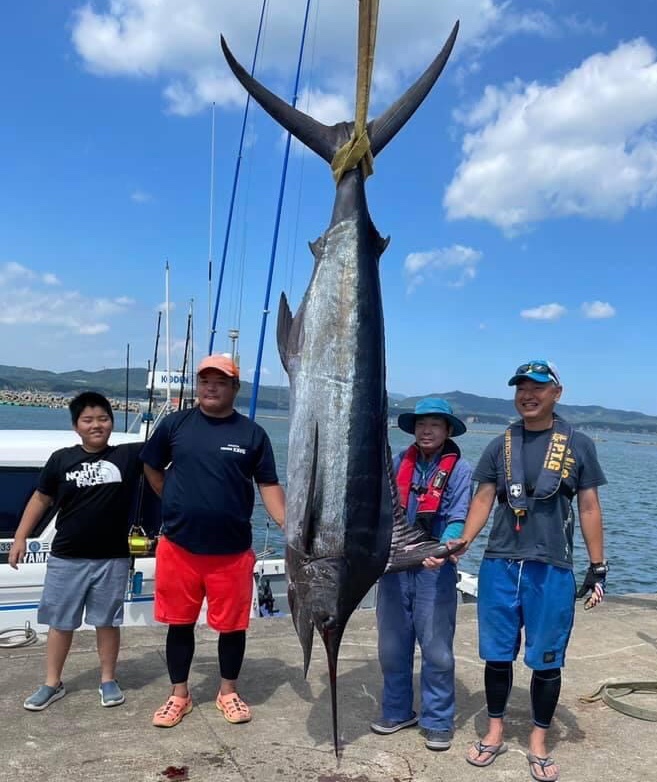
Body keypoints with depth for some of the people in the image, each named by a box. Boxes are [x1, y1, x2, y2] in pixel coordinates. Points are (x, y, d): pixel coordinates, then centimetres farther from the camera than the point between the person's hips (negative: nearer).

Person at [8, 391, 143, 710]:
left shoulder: (128, 455, -5)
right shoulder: (61, 459, -1)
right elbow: (41, 499, 7)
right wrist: (20, 537, 6)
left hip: (112, 559, -1)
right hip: (66, 558, 1)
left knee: (107, 621, 11)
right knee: (60, 622, 12)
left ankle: (108, 680, 27)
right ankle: (52, 684, 28)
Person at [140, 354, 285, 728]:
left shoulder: (252, 433, -2)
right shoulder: (175, 424, 0)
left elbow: (269, 485, -1)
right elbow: (152, 467, 14)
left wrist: (288, 524, -13)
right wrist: (176, 503, 9)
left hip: (232, 550, -1)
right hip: (178, 547, 1)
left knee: (232, 624, 11)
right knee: (180, 623, 13)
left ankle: (229, 693, 32)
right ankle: (179, 695, 32)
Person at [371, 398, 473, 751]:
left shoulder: (460, 469, -4)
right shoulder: (398, 462, 7)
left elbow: (458, 520, -13)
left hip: (434, 571, -4)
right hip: (393, 567, 4)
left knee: (436, 649, 5)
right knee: (392, 646, 14)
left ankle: (438, 721, 21)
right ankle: (396, 711, 31)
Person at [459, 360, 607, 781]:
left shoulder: (578, 445, 0)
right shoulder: (501, 445, 5)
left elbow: (589, 508, 3)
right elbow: (483, 500, 4)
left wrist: (598, 567, 1)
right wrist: (459, 546, -8)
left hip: (552, 570, -2)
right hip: (499, 565, 2)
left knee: (546, 660, 8)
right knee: (497, 654, 12)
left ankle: (539, 742, 27)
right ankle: (495, 732, 30)